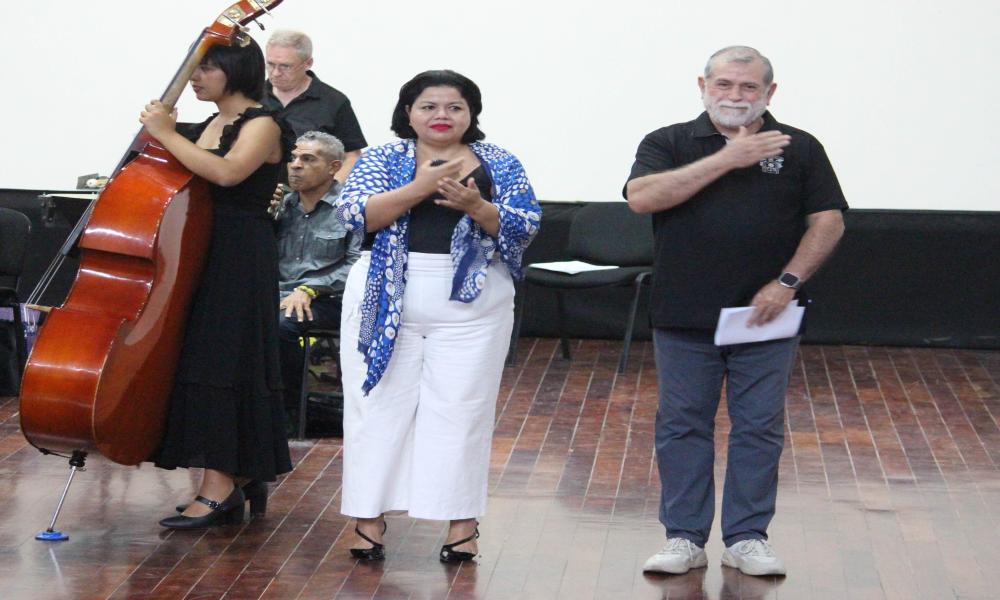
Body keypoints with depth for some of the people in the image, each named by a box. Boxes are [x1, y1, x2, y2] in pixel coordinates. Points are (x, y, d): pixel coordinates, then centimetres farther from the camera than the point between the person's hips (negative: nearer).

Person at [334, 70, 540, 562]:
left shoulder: (500, 164, 6)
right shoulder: (382, 157, 5)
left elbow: (525, 226, -2)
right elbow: (354, 212, -10)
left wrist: (476, 206, -20)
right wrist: (420, 188, -19)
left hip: (471, 306, 0)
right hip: (386, 300, 0)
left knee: (462, 409, 1)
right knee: (379, 405, 2)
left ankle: (462, 521, 6)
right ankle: (370, 517, 9)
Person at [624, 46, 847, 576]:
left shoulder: (798, 149, 5)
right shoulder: (669, 144, 2)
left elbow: (828, 221, 3)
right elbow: (642, 197, -16)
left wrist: (788, 282, -10)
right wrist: (727, 158, -16)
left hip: (764, 317, 0)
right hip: (683, 318, 0)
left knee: (759, 429, 5)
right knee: (683, 426, 5)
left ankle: (746, 538, 14)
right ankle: (684, 538, 14)